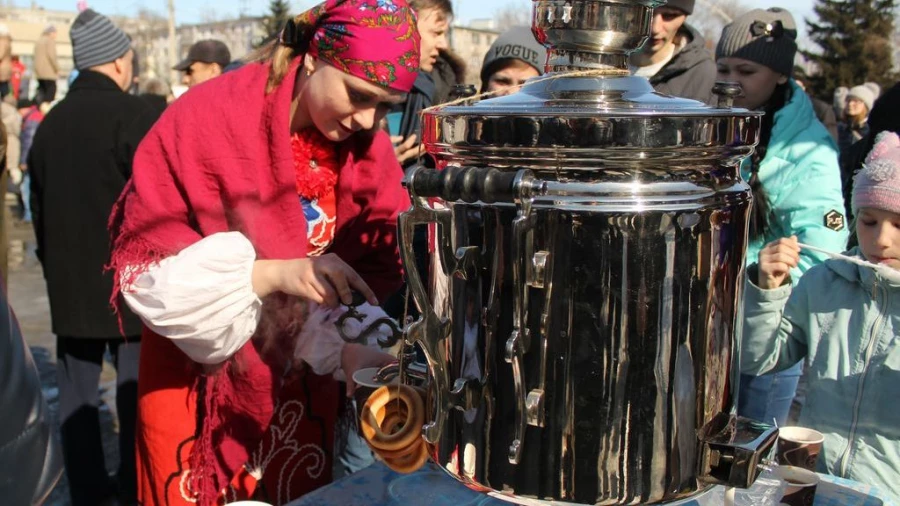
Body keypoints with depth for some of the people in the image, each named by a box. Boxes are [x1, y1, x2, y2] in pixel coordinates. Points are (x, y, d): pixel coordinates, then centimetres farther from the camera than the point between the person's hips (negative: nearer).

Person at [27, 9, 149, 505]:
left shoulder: (51, 121, 9)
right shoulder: (131, 112, -11)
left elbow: (38, 204, 14)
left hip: (68, 279, 6)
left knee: (77, 390, 11)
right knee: (136, 389, 3)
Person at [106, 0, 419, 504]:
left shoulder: (369, 149, -7)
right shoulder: (211, 118, -18)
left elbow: (376, 273, -9)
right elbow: (144, 263, -20)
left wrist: (351, 345, -28)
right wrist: (276, 272, -32)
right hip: (199, 386, -3)